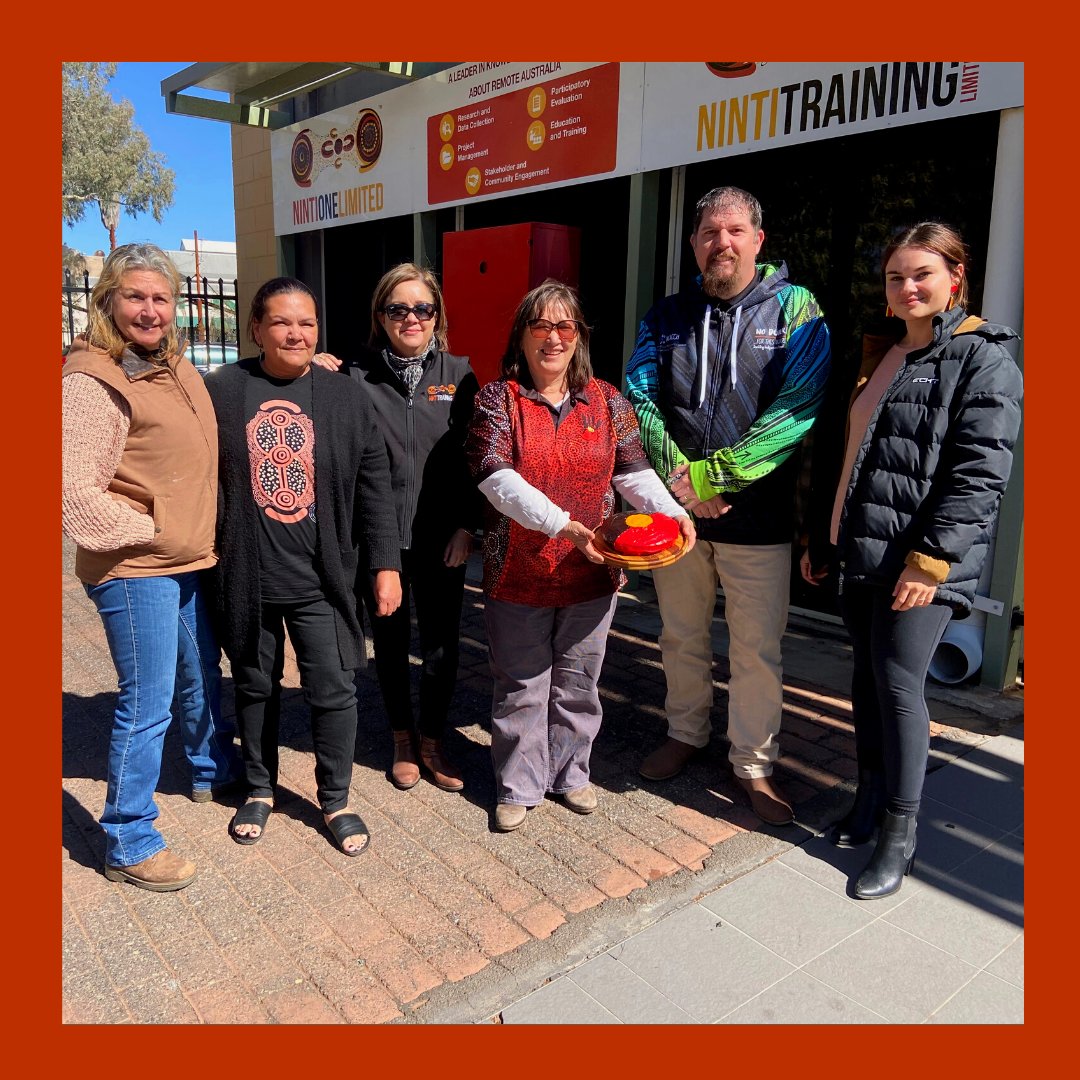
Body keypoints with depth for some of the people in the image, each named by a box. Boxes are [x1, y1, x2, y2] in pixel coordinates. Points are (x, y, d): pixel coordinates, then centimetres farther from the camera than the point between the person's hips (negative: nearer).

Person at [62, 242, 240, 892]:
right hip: (135, 571, -8)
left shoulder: (176, 366, 10)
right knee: (148, 705, -1)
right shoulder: (93, 381, -16)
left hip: (189, 560, 8)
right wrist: (147, 531, -14)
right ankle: (128, 845, 17)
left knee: (202, 677, 23)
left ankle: (213, 773, 46)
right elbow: (75, 489, -20)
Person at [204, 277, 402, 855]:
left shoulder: (346, 397, 0)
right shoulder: (221, 390, -1)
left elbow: (374, 488, 1)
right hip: (245, 578, 1)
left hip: (321, 579, 0)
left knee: (334, 690, 4)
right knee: (255, 686, 16)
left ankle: (335, 800, 25)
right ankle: (260, 787, 38)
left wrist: (385, 565, -2)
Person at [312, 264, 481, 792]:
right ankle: (402, 739, 35)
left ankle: (432, 740, 31)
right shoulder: (355, 375, -3)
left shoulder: (459, 374, 1)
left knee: (441, 643, 9)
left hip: (441, 537, 1)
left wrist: (466, 526, -3)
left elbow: (472, 457, 3)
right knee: (390, 640, 14)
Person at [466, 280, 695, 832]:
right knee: (521, 687, 10)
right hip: (518, 574, -2)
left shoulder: (606, 400, 4)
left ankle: (569, 771, 37)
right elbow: (497, 478, -17)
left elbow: (633, 471, 4)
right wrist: (565, 525, -28)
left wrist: (673, 512, -16)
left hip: (590, 573, 3)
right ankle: (518, 786, 28)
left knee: (577, 682, 17)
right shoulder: (497, 398, -5)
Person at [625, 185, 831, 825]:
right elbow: (637, 400, -2)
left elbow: (797, 410, -15)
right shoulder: (666, 317, 7)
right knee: (682, 637, 17)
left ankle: (754, 762, 27)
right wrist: (678, 478, -17)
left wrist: (709, 475, -19)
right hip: (675, 509, 3)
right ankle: (687, 734, 39)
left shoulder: (796, 310, -3)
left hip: (759, 514, -3)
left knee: (757, 650, 7)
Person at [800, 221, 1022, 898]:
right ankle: (871, 801, 30)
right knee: (867, 677, 13)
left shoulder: (983, 359, -5)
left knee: (899, 682, -5)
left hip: (921, 560, -7)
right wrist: (820, 539, 17)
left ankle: (900, 836, 11)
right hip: (862, 551, 7)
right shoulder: (876, 356, 16)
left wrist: (933, 558, -20)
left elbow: (979, 474, -14)